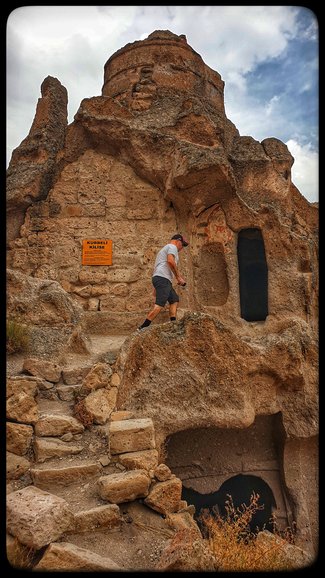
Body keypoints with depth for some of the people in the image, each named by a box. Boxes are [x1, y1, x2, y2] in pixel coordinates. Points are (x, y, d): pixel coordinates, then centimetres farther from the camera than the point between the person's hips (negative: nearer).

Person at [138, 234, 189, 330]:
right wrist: (178, 277, -13)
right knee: (160, 305, -17)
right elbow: (170, 261, -18)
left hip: (157, 278, 11)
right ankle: (143, 328, -21)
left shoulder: (165, 248, 32)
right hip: (163, 278, -11)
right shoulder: (172, 247, 2)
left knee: (175, 299, 16)